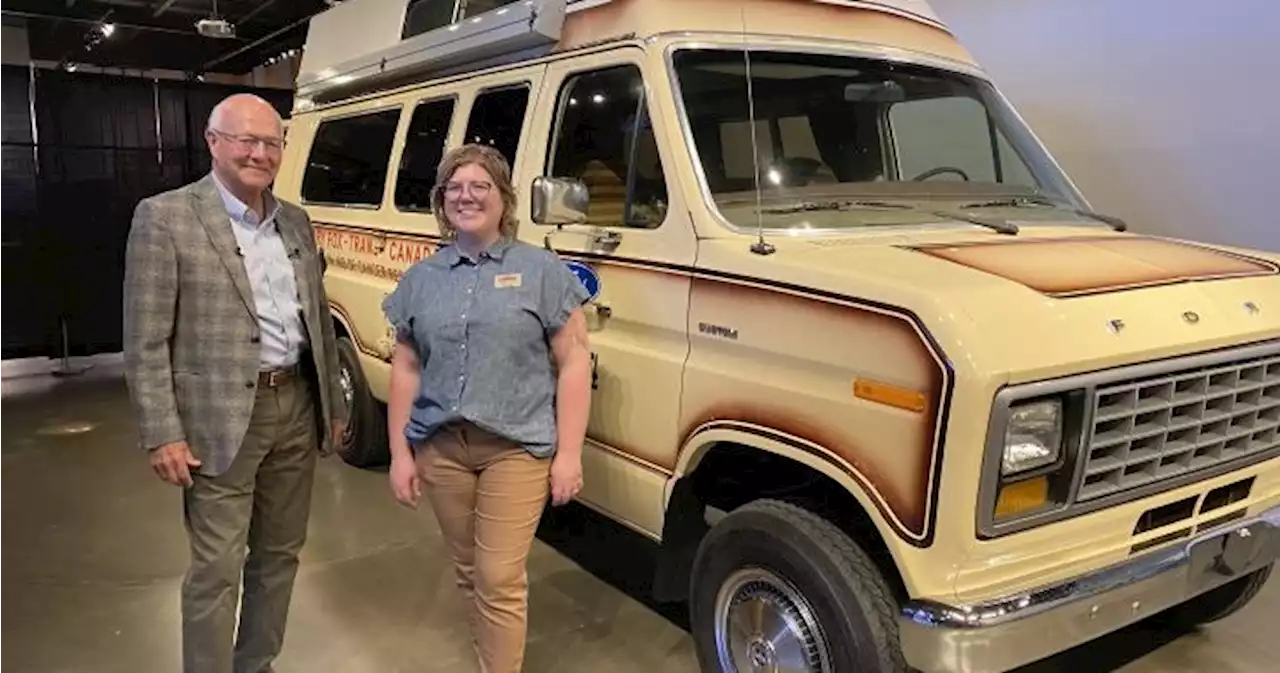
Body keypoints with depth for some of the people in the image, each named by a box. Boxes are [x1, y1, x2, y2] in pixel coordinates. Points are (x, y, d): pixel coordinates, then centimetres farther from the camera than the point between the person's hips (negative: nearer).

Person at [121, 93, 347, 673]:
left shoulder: (296, 222, 10)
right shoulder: (165, 217, -8)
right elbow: (145, 341, -10)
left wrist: (334, 403, 14)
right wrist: (163, 434, -14)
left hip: (297, 408, 6)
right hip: (220, 420, -6)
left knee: (279, 555, 17)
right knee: (216, 571, 1)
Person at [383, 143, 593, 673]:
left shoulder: (542, 270, -3)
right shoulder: (420, 278, 9)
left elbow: (574, 364, -5)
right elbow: (405, 370, 11)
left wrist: (568, 454, -9)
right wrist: (400, 452, 7)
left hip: (517, 448, -4)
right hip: (440, 448, 4)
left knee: (500, 580, -3)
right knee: (469, 573, 15)